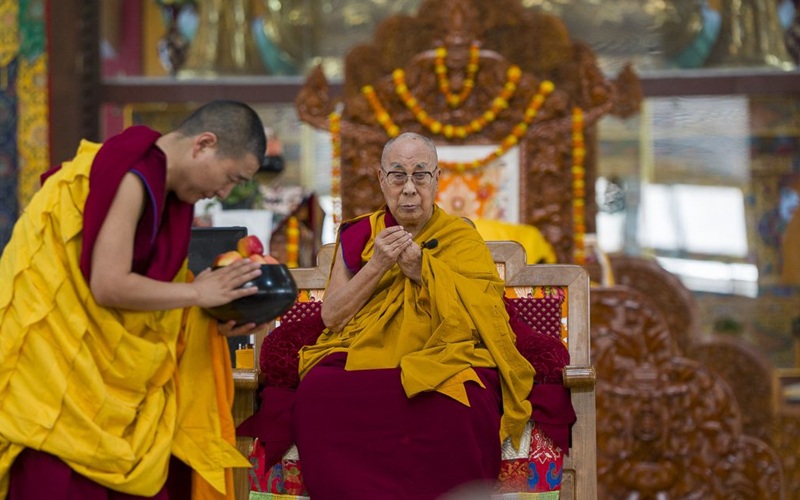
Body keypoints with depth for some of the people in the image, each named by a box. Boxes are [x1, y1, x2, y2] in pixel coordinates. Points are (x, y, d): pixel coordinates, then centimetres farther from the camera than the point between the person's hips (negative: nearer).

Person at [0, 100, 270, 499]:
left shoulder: (165, 187, 9)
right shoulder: (133, 178, -20)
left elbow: (143, 283, 9)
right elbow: (109, 285, -25)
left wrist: (211, 322, -3)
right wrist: (198, 293, -15)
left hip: (91, 356, 9)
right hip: (48, 356, -9)